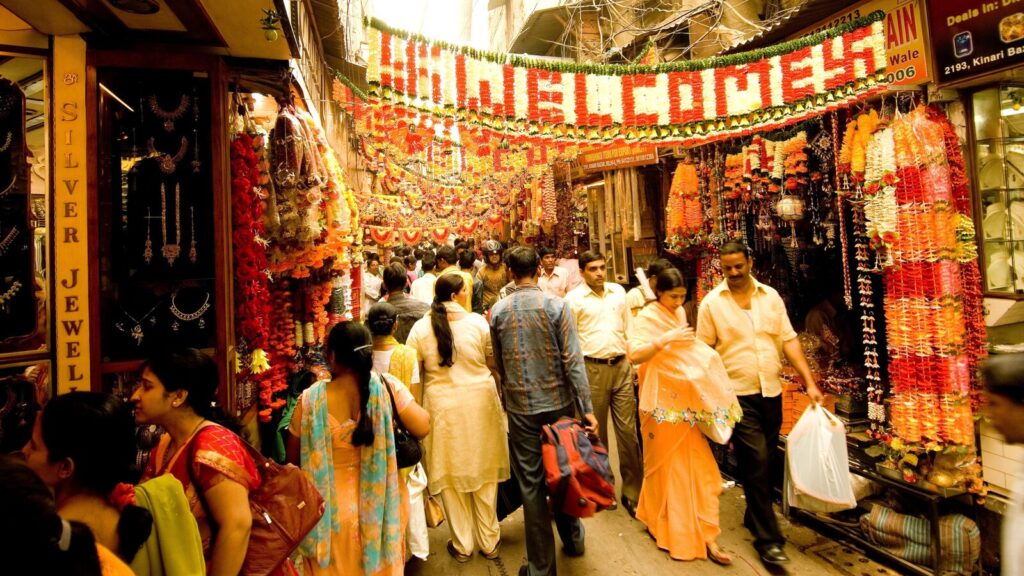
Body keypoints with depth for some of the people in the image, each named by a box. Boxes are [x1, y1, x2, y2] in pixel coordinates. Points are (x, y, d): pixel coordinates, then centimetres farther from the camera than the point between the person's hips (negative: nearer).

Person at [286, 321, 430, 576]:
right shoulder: (388, 387, -19)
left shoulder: (310, 399, -17)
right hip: (379, 509, 1)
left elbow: (294, 459, -6)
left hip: (329, 512, 0)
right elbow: (422, 428, -17)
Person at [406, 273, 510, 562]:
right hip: (479, 403, 0)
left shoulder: (420, 328, -6)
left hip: (443, 407, 0)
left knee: (451, 475, 15)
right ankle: (489, 541, 31)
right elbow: (494, 363, -1)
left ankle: (462, 545, 30)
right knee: (483, 472, 16)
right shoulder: (478, 322, -9)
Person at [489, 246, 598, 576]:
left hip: (521, 407, 0)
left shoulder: (498, 311, -4)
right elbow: (573, 361, -13)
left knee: (531, 484, 9)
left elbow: (499, 363, 5)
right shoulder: (556, 305, -10)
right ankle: (572, 537, 41)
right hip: (558, 403, 0)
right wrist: (586, 408, -8)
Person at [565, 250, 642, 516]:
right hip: (592, 369, -3)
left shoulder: (618, 291, 9)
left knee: (628, 430, 5)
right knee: (596, 432, 11)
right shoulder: (573, 298, -4)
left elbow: (629, 328, 14)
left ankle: (632, 492, 19)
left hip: (621, 366, 3)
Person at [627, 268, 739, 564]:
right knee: (667, 463, 7)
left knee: (696, 463, 7)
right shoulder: (647, 317, -12)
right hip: (663, 401, -6)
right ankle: (663, 524, 27)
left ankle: (703, 534, 18)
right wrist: (665, 339, -32)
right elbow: (634, 354, -25)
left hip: (685, 398, 6)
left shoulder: (679, 313, 9)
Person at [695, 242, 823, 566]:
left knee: (766, 461, 15)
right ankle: (767, 539, 9)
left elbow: (788, 340, 4)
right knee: (756, 462, -5)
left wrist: (809, 383, -1)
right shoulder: (711, 303, -5)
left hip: (771, 392, 4)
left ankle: (754, 516, 37)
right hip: (737, 395, -4)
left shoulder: (770, 296, 5)